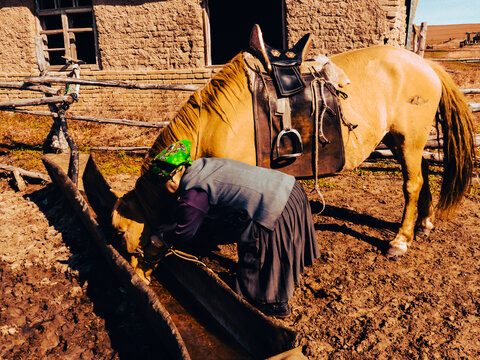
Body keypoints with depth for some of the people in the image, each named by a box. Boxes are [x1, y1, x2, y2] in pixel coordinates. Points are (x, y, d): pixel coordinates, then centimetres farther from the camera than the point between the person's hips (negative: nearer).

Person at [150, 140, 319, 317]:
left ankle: (275, 304, 32)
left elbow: (184, 234, 2)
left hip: (276, 208, -10)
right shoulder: (204, 164, 12)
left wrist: (159, 238, 21)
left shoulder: (194, 196, -14)